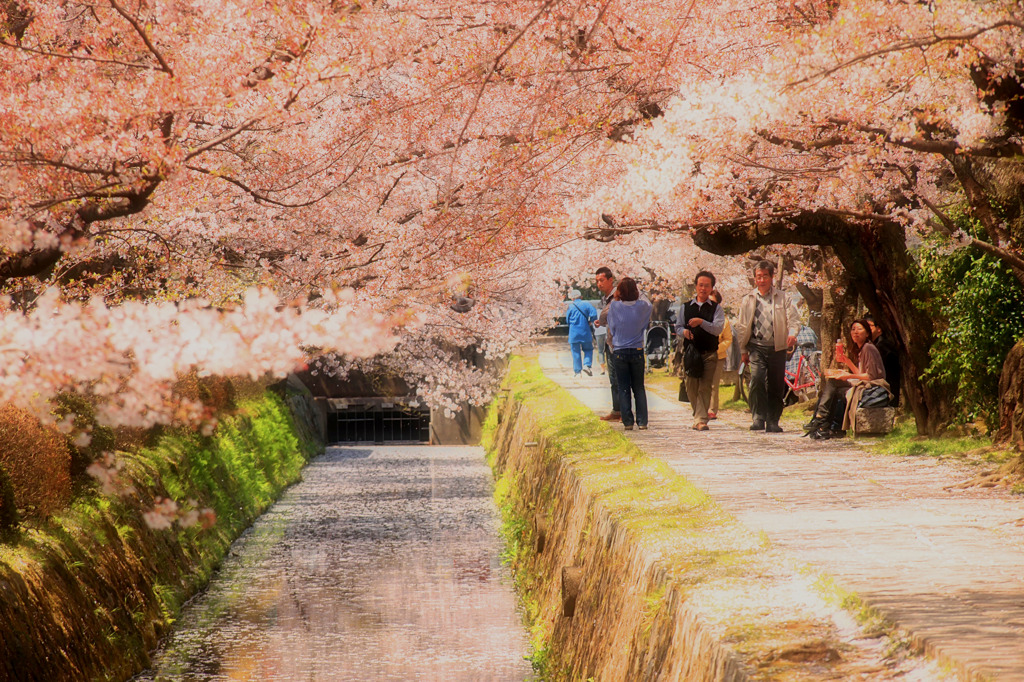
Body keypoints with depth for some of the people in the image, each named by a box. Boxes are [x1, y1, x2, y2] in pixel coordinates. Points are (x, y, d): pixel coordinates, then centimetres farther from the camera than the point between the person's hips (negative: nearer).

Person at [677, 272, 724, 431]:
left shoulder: (716, 308, 4)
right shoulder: (686, 307, 13)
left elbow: (718, 328, -10)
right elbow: (678, 327, 18)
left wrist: (701, 322, -25)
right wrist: (684, 331, -6)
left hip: (709, 353, -3)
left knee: (705, 387, -11)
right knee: (691, 388, 2)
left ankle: (701, 419, -13)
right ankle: (699, 416, 18)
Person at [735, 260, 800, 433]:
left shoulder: (783, 298, 8)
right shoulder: (748, 300, 12)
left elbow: (794, 318, 1)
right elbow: (742, 327, 16)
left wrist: (792, 332, -21)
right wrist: (743, 350, 12)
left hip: (777, 347, 0)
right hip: (756, 347, 0)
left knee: (777, 386, 3)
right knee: (757, 378, -22)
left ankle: (773, 422, 16)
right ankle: (758, 418, -17)